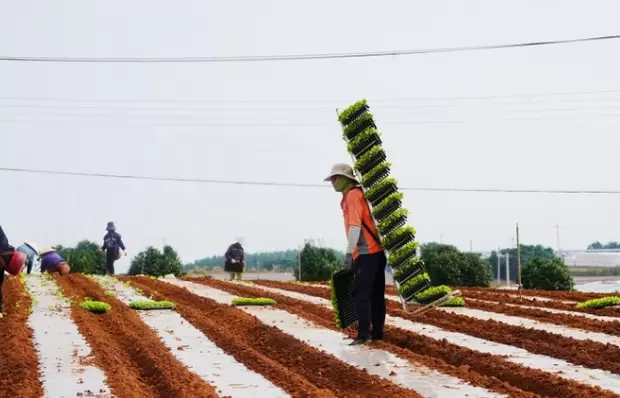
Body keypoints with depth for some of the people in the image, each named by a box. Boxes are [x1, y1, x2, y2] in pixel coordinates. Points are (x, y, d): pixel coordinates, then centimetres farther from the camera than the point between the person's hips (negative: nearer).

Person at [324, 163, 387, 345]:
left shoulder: (352, 195, -8)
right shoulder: (358, 194, 20)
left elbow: (355, 225, -19)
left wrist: (349, 253, -22)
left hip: (367, 252, -10)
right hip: (376, 250, 10)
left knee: (361, 294, -9)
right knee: (376, 294, 11)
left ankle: (363, 334, -13)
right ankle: (377, 332, 15)